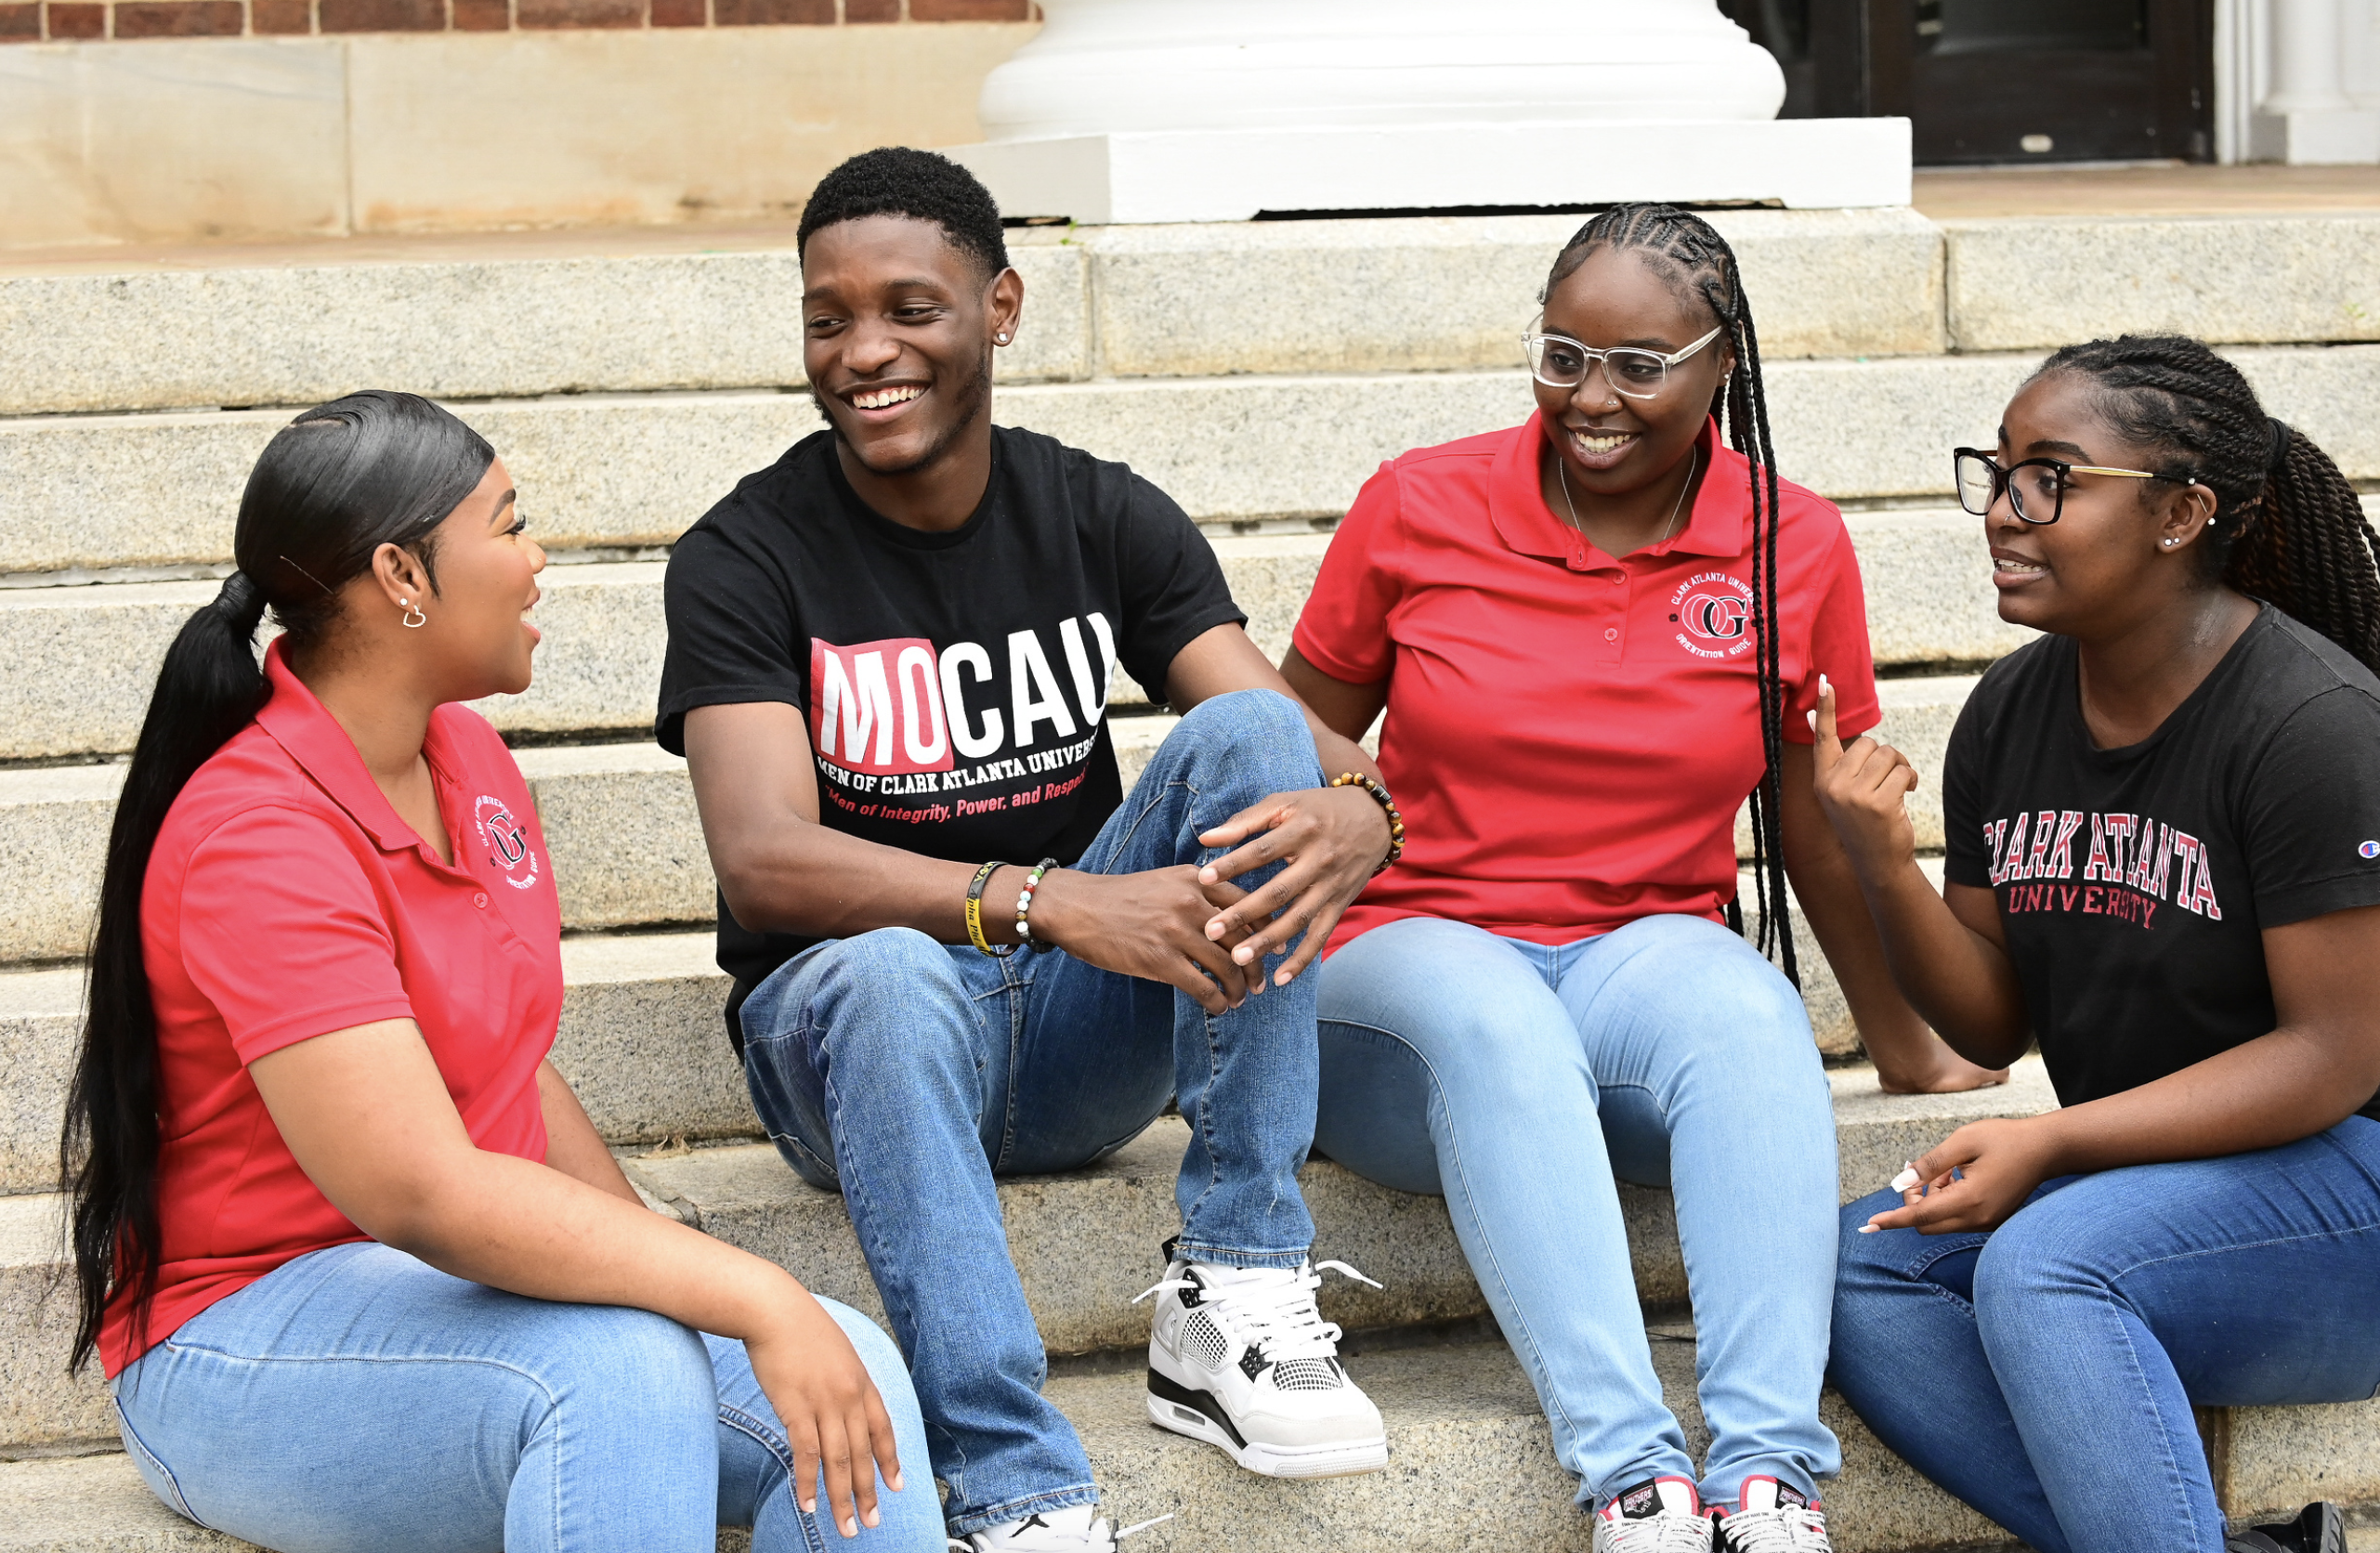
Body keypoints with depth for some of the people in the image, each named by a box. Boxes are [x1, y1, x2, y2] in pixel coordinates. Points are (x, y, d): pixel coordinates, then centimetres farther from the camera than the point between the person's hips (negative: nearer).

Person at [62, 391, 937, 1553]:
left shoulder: (467, 760, 8)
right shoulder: (257, 839, -21)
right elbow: (419, 1190, -31)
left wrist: (669, 1264, -1)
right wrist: (755, 1300, -32)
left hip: (469, 1282, 8)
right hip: (251, 1343, -8)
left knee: (853, 1392, -16)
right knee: (620, 1368, -36)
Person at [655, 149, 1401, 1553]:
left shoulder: (1102, 518, 2)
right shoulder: (748, 557, -9)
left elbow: (1302, 742, -8)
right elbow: (762, 860, -23)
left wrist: (1355, 815, -35)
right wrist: (1050, 904, -37)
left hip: (1080, 1033, 3)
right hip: (848, 1026, -3)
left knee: (1251, 731, -19)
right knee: (890, 972, -38)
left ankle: (1234, 1295, -23)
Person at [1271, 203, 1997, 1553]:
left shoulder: (1795, 550, 4)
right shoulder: (1421, 508, 1)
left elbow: (1821, 821, 15)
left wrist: (1907, 1048, 22)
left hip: (1645, 954, 1)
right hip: (1414, 957, -1)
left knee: (1748, 1009, -36)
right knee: (1495, 1023, -38)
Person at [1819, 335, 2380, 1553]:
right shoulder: (2011, 714, 5)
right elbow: (1992, 1027, 8)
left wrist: (2054, 1143, -24)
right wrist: (1883, 867, -11)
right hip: (2132, 1178, 8)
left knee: (2041, 1261, -32)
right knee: (1854, 1271, -17)